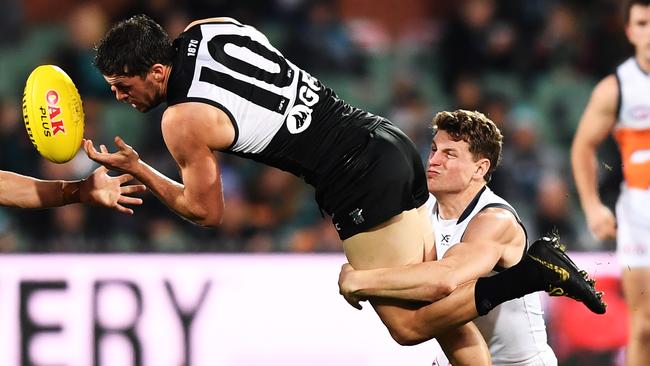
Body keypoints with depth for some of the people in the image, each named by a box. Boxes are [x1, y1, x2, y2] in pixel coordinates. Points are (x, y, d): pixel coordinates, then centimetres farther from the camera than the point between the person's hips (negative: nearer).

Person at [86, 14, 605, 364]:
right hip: (389, 140, 9)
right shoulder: (207, 28, 8)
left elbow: (206, 212, 1)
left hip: (361, 179, -9)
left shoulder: (184, 122, -13)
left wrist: (135, 170, 8)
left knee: (408, 324, -1)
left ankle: (535, 271, -10)